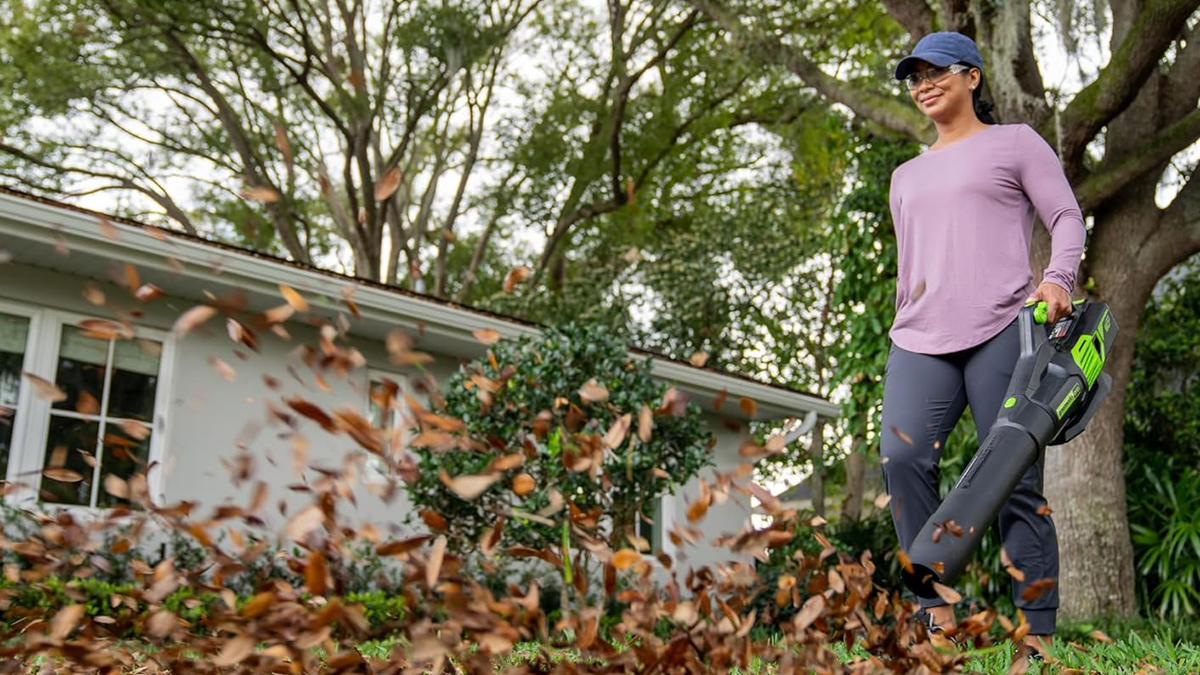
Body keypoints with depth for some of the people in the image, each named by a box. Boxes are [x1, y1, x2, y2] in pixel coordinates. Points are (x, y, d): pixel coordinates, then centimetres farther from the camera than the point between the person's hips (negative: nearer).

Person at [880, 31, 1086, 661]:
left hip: (1001, 331, -4)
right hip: (921, 340, 4)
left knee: (1017, 479, -7)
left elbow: (1067, 218, 6)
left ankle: (1036, 633, -3)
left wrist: (1057, 278, -13)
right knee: (902, 455, -20)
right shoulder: (907, 176, 28)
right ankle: (937, 607, -14)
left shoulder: (1014, 142, 14)